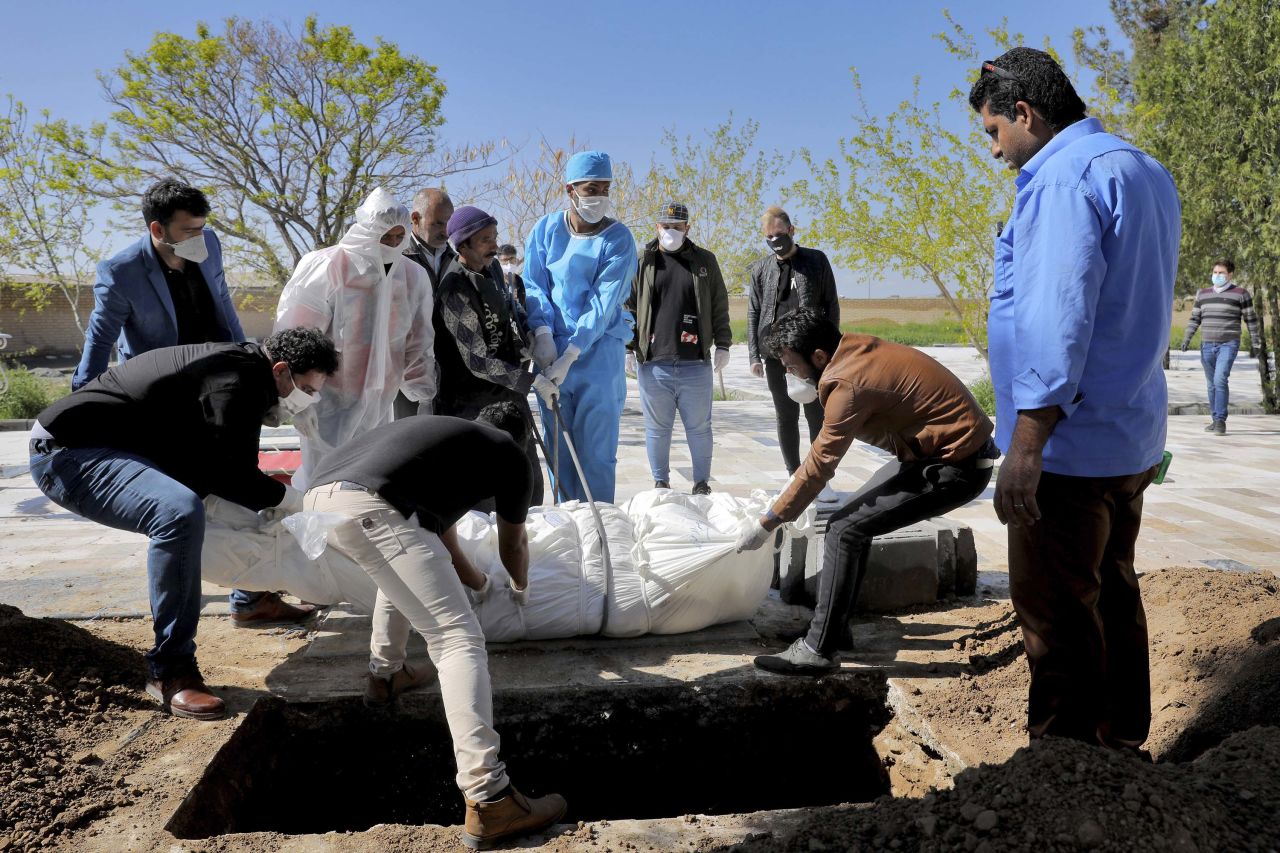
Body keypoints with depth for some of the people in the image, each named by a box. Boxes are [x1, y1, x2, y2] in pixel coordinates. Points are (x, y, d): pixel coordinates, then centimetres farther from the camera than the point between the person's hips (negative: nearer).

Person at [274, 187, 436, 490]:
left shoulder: (413, 276, 3)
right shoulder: (326, 268, -13)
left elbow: (419, 345, 10)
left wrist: (423, 397, 7)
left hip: (378, 402, 5)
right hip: (331, 401, -5)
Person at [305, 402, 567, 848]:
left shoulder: (443, 431, 39)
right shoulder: (508, 453, 23)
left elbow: (438, 528, 49)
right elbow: (513, 546, 36)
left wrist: (475, 580, 63)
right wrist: (520, 586, 57)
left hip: (321, 496, 8)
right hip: (366, 506, -8)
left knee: (407, 560, 38)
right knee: (458, 639, -6)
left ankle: (385, 673, 44)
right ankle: (488, 802, -14)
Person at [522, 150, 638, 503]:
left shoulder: (618, 238, -6)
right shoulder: (546, 229, 3)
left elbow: (604, 303, -12)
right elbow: (533, 285, 5)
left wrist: (569, 356, -18)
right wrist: (542, 332, -12)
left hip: (599, 349, -3)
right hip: (550, 349, 3)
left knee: (597, 447, -1)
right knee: (558, 444, 9)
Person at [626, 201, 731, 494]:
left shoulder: (704, 261, 8)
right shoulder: (642, 263, 7)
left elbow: (719, 308, 9)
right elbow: (628, 309, 7)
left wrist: (722, 345, 5)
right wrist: (628, 349, 1)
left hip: (695, 363, 0)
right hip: (652, 363, 0)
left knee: (699, 427, 6)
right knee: (657, 427, 8)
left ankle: (702, 483, 18)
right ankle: (661, 483, 20)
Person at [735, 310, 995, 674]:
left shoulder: (849, 384, -23)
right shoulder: (856, 347, 1)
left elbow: (819, 467, -17)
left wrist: (766, 525, -10)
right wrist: (813, 388, -3)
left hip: (956, 466, -10)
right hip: (940, 448, 10)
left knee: (844, 530, -13)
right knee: (853, 519, 14)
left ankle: (819, 650, -7)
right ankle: (834, 625, 23)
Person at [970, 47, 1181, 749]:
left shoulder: (1064, 178, -15)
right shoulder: (1146, 172, 17)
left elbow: (1057, 318, -24)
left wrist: (1025, 445, -24)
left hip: (1071, 443, -10)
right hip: (1131, 438, 10)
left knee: (1055, 613, -2)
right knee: (1111, 592, 18)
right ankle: (1120, 744, 30)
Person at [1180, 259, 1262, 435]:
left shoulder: (1241, 294, 0)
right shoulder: (1203, 294, 12)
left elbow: (1251, 319, 3)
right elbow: (1195, 318, 16)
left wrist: (1254, 343, 1)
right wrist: (1187, 338, 5)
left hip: (1229, 344, -4)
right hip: (1207, 345, 4)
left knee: (1220, 380, -19)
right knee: (1212, 385, 7)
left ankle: (1221, 421, -16)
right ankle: (1215, 420, 15)